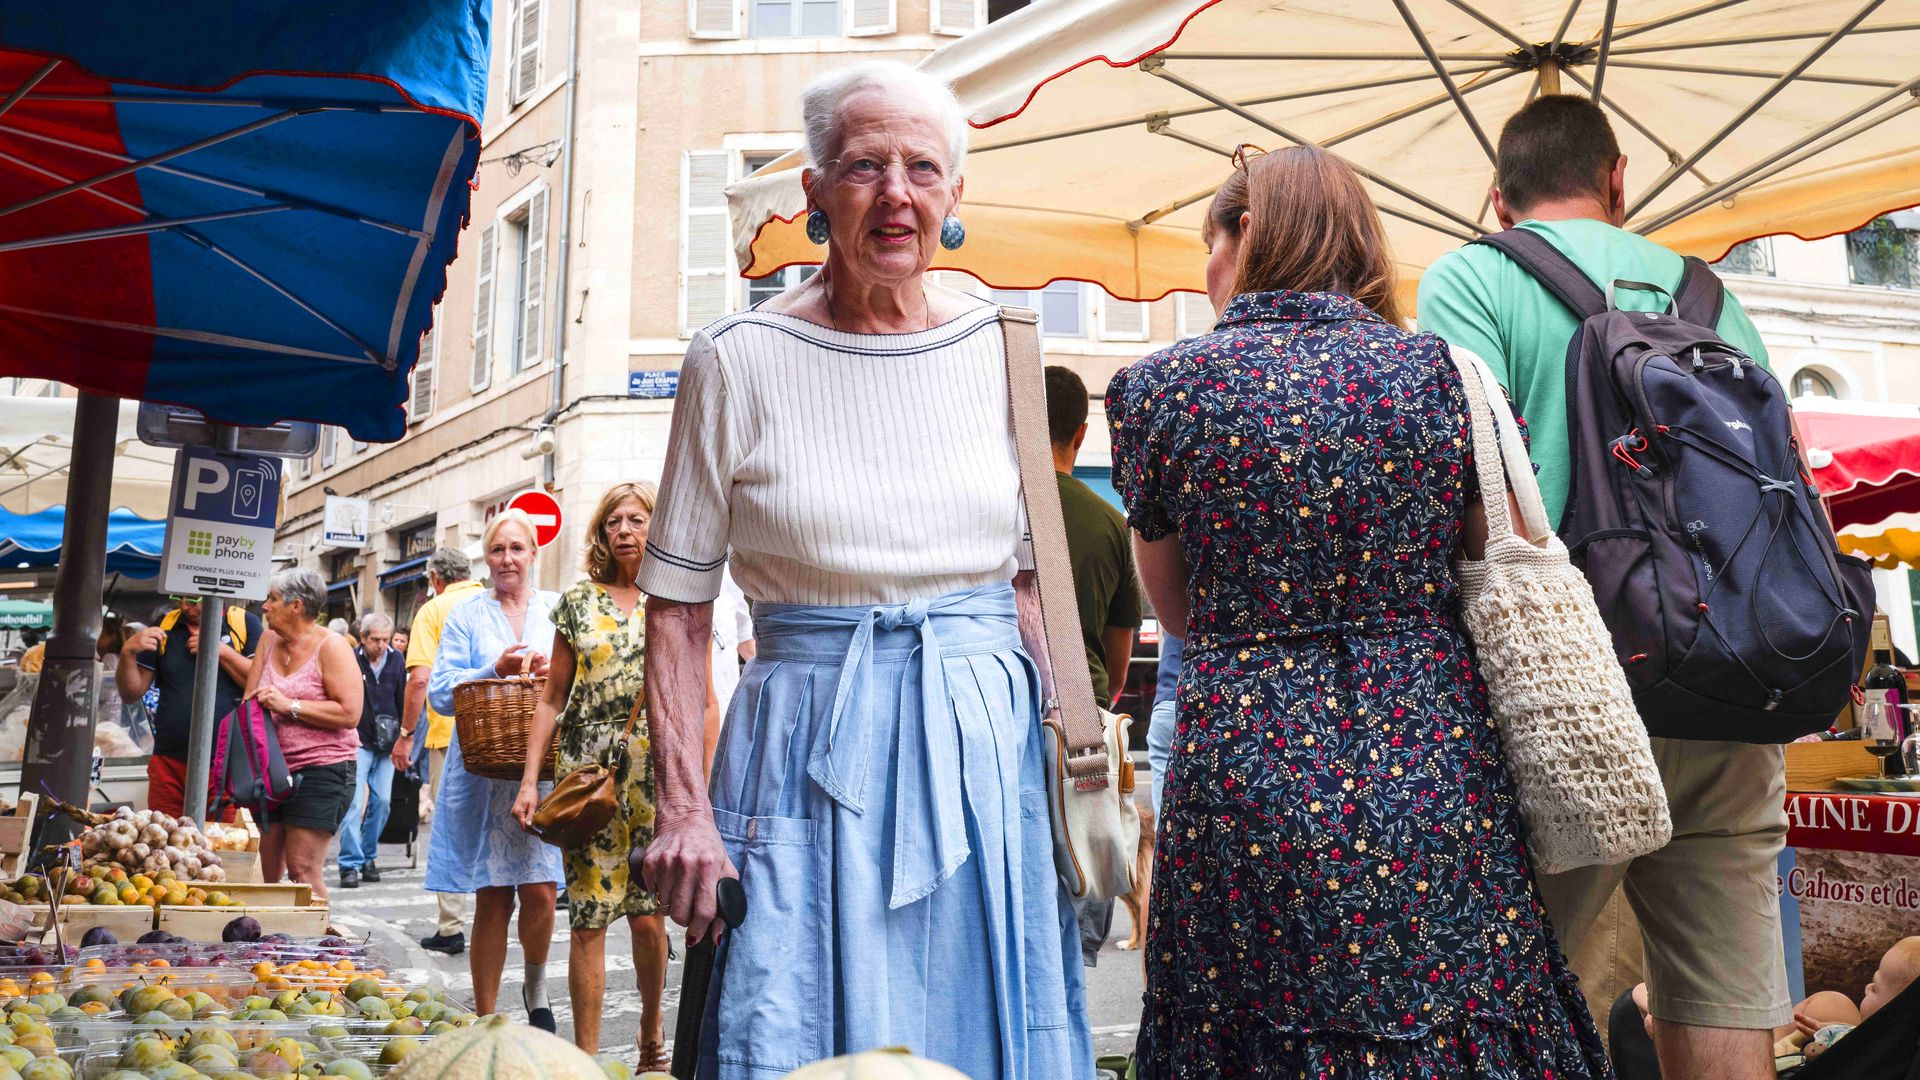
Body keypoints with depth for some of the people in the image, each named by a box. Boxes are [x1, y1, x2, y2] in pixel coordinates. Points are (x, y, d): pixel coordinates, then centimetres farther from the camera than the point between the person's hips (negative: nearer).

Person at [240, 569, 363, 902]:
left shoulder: (331, 646, -8)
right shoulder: (269, 640, 13)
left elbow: (349, 713, -16)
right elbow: (251, 698, 18)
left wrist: (290, 705, -16)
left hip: (321, 771, -7)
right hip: (273, 771, 7)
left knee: (303, 869, -9)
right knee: (263, 871, 7)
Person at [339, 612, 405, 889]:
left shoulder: (396, 661, 6)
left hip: (386, 744, 4)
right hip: (357, 742, -4)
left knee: (381, 801, 4)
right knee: (354, 802, -11)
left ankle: (368, 857, 19)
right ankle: (350, 864, -8)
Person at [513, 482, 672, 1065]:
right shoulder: (579, 601, 7)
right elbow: (553, 699, 8)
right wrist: (530, 780, 2)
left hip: (657, 775, -1)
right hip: (586, 771, 1)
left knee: (648, 916, 2)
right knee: (589, 918, 0)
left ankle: (652, 1032, 26)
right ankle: (586, 1056, 11)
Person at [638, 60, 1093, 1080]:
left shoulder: (1003, 351, 4)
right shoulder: (737, 360, -4)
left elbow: (1029, 576, 11)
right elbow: (678, 604, -1)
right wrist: (681, 806, -9)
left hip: (988, 745, 3)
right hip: (809, 756, -2)